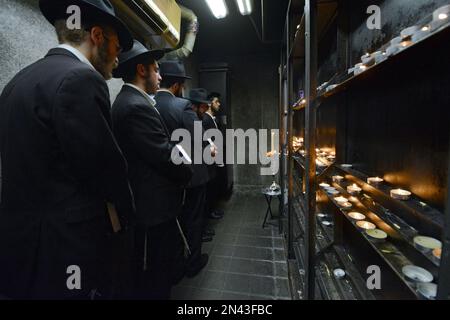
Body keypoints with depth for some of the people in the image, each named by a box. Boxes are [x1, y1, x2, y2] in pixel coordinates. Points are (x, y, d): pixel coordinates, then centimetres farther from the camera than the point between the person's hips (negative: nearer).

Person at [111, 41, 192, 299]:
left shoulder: (129, 101, 13)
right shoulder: (136, 106, -20)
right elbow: (167, 156, -22)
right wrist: (187, 174, -2)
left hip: (149, 204, 10)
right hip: (154, 208, -10)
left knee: (153, 275, 26)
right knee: (155, 280, 9)